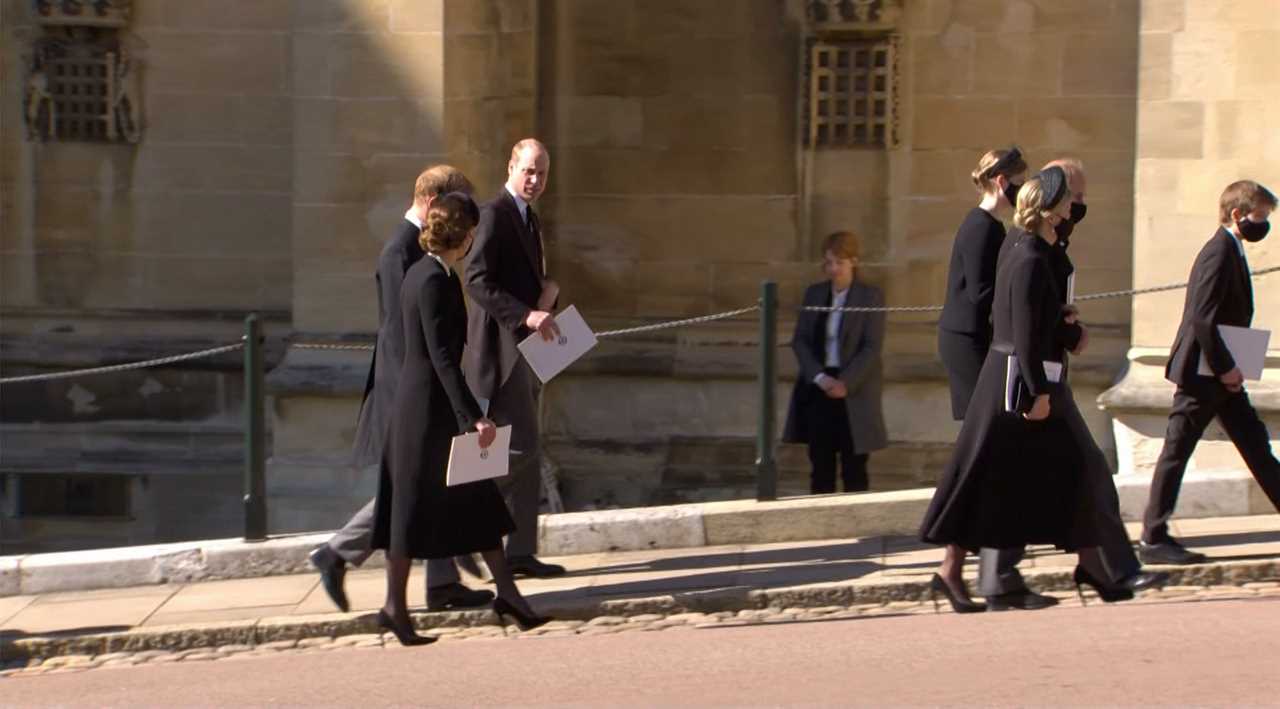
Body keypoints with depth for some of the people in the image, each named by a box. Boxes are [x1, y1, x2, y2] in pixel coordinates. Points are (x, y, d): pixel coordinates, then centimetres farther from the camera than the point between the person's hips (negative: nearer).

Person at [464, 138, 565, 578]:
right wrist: (527, 315, -29)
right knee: (521, 449, -14)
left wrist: (549, 289, 3)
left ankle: (521, 553, 12)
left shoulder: (529, 219, 19)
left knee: (525, 454, 9)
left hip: (524, 349, 10)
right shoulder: (494, 214, -11)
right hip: (500, 348, -10)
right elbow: (477, 279, -21)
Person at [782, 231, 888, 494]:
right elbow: (800, 340, 5)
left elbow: (872, 347, -8)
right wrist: (819, 377, -10)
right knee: (820, 468, 5)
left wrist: (845, 383, -17)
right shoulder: (814, 293, 10)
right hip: (818, 390, 3)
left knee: (854, 472, 1)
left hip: (854, 394, -3)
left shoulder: (870, 296, -2)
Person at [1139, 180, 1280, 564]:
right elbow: (1202, 319, -24)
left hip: (1223, 374, 10)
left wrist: (1230, 367, 9)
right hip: (1201, 373, -10)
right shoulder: (1219, 254, -17)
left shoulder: (1231, 252, 13)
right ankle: (1153, 540, 2)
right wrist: (1225, 367, -19)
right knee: (1176, 452, -3)